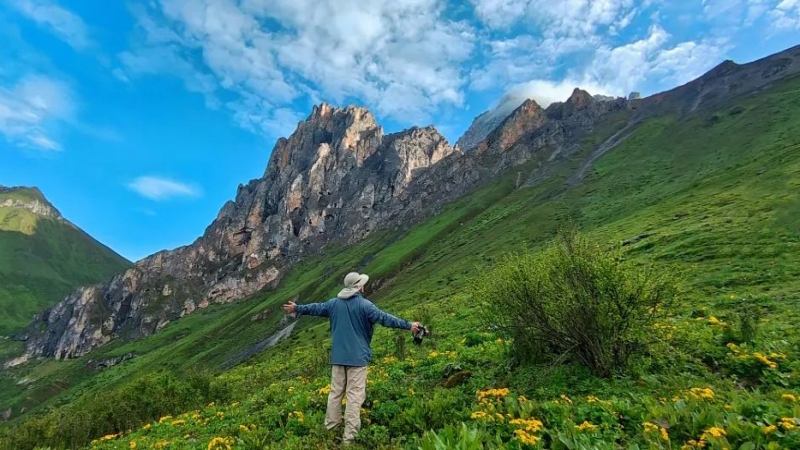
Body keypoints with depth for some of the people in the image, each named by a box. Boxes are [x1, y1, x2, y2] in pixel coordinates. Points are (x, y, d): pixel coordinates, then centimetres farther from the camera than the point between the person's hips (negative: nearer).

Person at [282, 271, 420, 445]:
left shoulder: (334, 303, 5)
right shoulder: (364, 305, -12)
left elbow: (316, 308, 17)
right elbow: (384, 318, -18)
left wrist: (297, 308, 34)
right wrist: (408, 325, -16)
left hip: (338, 357, 6)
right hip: (357, 357, -6)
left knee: (336, 392, 17)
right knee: (355, 396, -1)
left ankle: (330, 427, 26)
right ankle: (349, 436, 1)